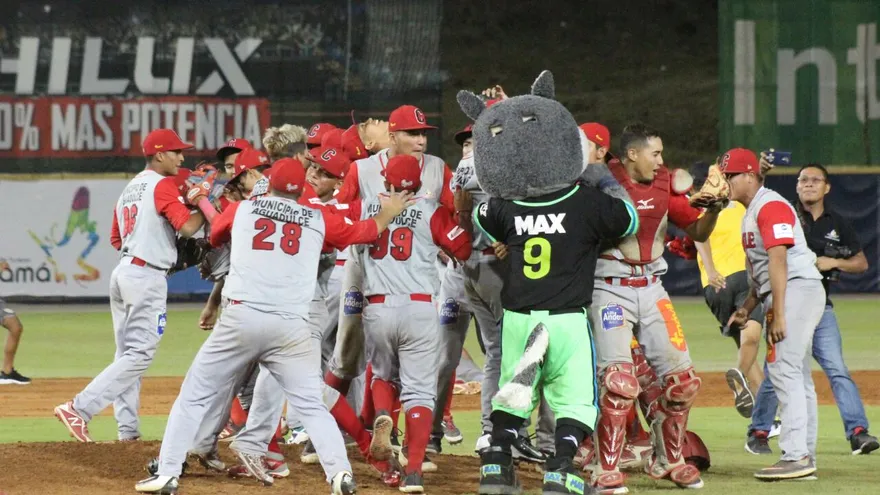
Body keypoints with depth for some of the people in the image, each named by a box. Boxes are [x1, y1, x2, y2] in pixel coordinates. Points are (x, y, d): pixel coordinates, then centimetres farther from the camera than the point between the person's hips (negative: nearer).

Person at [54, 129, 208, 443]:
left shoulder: (130, 189, 18)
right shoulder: (163, 185, -9)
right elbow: (188, 227, -18)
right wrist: (205, 203, -2)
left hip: (122, 273, 9)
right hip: (147, 276, -9)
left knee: (128, 354, 13)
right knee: (139, 354, -9)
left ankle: (128, 429, 13)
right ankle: (80, 409, -18)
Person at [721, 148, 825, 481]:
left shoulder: (770, 206, -12)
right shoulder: (751, 213, 20)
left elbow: (779, 261, -20)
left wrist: (778, 314, -25)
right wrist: (747, 308, 15)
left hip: (797, 290, -11)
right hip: (782, 296, 11)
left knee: (785, 370, -16)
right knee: (797, 375, 11)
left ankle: (796, 456, -21)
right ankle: (805, 459, 14)